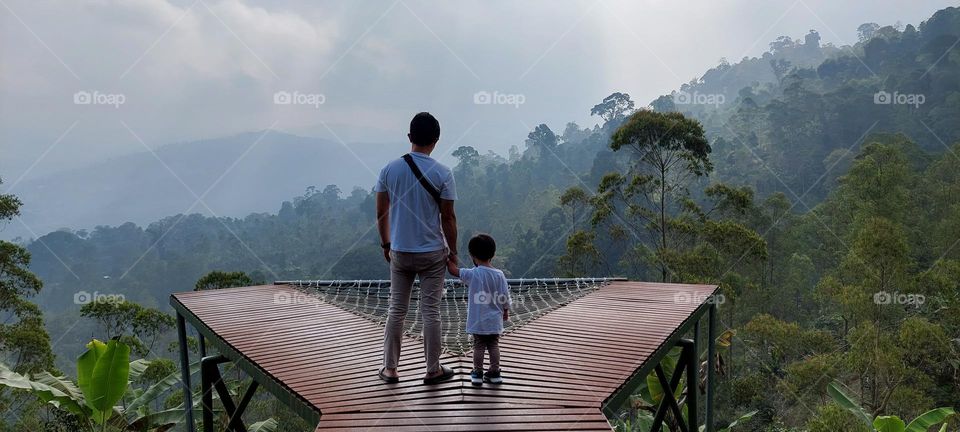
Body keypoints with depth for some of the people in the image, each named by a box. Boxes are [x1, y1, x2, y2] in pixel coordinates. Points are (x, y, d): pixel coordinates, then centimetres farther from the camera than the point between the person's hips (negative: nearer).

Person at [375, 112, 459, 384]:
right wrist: (453, 251, 2)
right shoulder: (442, 173, -11)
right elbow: (448, 217, -9)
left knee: (396, 310, 11)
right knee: (430, 311, 5)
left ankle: (390, 369, 18)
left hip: (399, 252, 2)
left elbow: (381, 213, 2)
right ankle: (433, 370, 15)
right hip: (433, 253, -2)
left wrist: (385, 244, 15)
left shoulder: (390, 169, -3)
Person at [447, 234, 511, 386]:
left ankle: (477, 373, 12)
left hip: (477, 321, -2)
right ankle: (494, 372, 14)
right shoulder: (499, 275, -5)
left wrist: (448, 259, 11)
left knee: (478, 345, 7)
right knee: (494, 345, 11)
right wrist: (506, 311, 15)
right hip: (495, 321, 2)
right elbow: (505, 297, -1)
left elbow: (454, 270, -6)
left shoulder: (472, 274, -13)